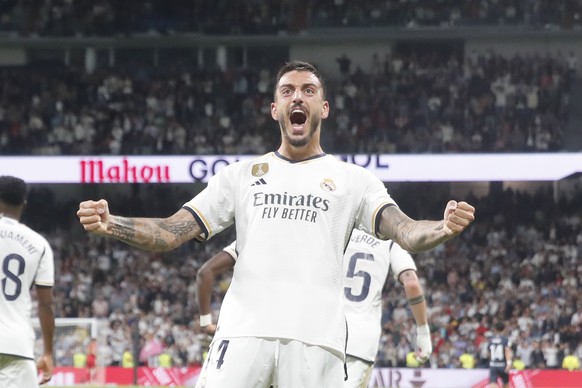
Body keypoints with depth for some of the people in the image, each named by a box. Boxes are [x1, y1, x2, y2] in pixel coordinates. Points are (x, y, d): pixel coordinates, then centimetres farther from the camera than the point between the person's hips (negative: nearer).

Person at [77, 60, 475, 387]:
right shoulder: (241, 174, 20)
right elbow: (171, 233, 15)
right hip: (244, 330, 1)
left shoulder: (353, 180, 15)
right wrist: (110, 224, -4)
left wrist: (442, 229, -25)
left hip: (316, 337, -1)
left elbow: (404, 231, 0)